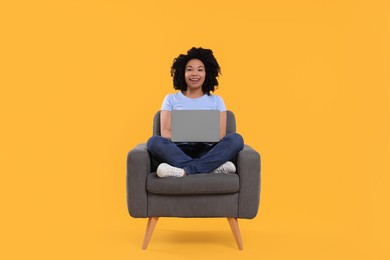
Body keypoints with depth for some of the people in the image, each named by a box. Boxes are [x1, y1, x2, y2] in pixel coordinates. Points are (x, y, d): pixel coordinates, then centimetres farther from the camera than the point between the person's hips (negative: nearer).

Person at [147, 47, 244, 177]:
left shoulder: (216, 101, 18)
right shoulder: (171, 99, 16)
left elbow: (221, 135, 6)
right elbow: (165, 132, 4)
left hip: (207, 152, 1)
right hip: (179, 152, -1)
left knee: (236, 139, -26)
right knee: (154, 141, -30)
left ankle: (185, 170, -38)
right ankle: (213, 167, -38)